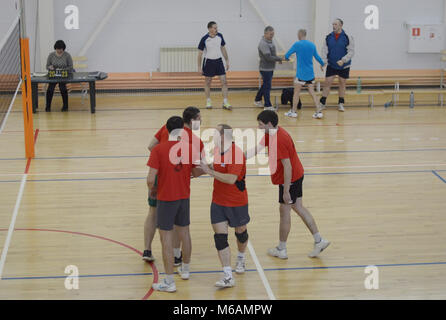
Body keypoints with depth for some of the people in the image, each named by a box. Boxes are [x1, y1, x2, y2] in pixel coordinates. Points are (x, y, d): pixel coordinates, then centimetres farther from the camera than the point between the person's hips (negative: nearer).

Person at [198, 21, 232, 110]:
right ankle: (208, 101, 23)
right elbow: (200, 53, -6)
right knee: (208, 82, 9)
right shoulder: (204, 39, -13)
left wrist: (227, 61, 10)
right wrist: (199, 67, -8)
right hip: (208, 62, -3)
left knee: (224, 82, -4)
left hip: (218, 61, 3)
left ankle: (225, 103, -1)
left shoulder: (220, 36, -2)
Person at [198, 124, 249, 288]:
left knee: (241, 232, 17)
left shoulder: (236, 153, -23)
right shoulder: (216, 150, 1)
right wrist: (201, 169, 10)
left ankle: (241, 258, 48)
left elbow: (231, 179, -31)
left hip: (237, 202, -5)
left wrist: (210, 171, -28)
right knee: (220, 236, -6)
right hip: (218, 202, 5)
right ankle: (228, 277, -6)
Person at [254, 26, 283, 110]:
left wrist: (277, 58, 4)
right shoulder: (263, 44, -22)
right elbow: (268, 57, -27)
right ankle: (267, 105, 2)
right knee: (267, 86, -4)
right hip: (265, 68, -10)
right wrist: (279, 59, -17)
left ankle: (257, 100, 32)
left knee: (266, 85, 18)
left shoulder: (270, 41, 9)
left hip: (270, 68, 10)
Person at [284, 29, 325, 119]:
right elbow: (317, 57, 18)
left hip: (301, 73, -5)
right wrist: (322, 64, 37)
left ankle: (293, 111, 11)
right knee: (312, 92, 8)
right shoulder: (312, 45, 6)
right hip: (310, 73, 5)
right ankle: (318, 112, 3)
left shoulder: (297, 44, -9)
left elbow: (286, 56, -6)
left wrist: (287, 58, 19)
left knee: (296, 92, 6)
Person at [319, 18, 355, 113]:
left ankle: (341, 104, 20)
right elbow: (324, 50, 2)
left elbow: (351, 51, -11)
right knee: (327, 83, -1)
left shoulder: (348, 37, -8)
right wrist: (324, 61, -14)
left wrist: (343, 60, -24)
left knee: (342, 84, 8)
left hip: (344, 66, -1)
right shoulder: (328, 37, 0)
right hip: (331, 65, 2)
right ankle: (322, 103, 6)